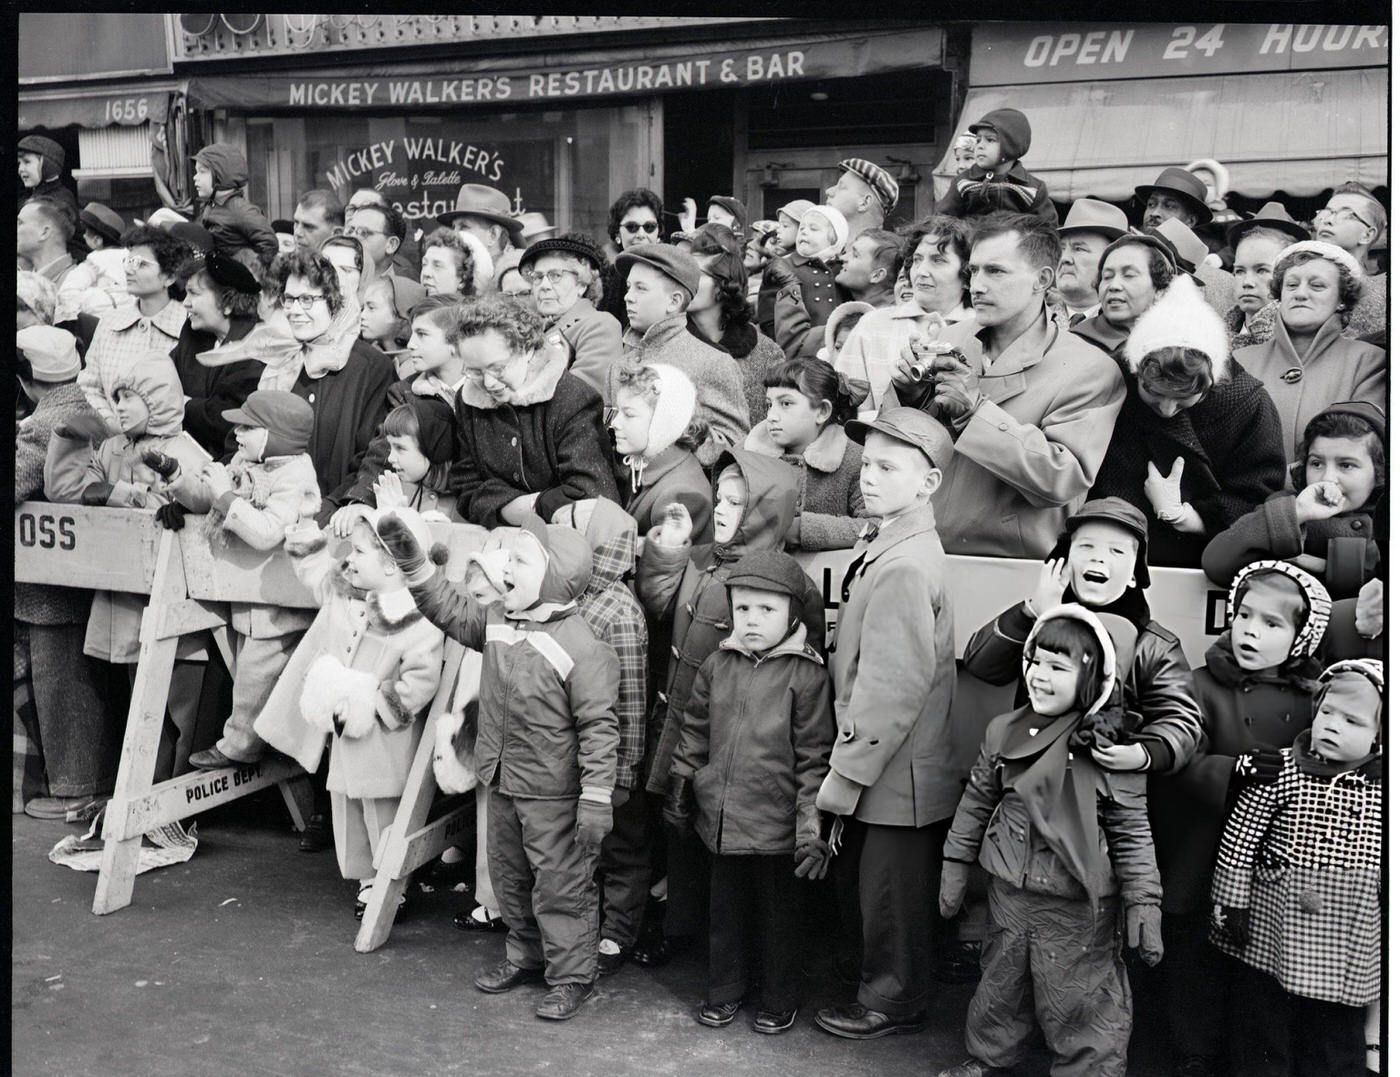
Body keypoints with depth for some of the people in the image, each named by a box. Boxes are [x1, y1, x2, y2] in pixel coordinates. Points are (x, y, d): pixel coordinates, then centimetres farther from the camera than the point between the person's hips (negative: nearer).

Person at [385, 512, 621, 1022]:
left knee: (561, 885, 4)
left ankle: (572, 976, 20)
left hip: (554, 795, -8)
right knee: (510, 879, 22)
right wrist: (411, 560, 3)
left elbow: (599, 729, -22)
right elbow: (451, 609, 14)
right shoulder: (497, 621, 1)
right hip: (504, 788, 8)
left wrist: (596, 801, -23)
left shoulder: (583, 648, -22)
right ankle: (526, 956, 42)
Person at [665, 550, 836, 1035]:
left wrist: (812, 828, -12)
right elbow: (694, 735, 13)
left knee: (778, 913, 12)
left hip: (777, 825, -4)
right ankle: (725, 989, 36)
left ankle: (779, 999, 30)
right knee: (725, 907, 18)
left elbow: (815, 757, -11)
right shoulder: (717, 666, 3)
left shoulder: (806, 675, -12)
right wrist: (679, 795, 15)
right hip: (720, 818, 4)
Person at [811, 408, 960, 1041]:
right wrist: (846, 765, 14)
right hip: (882, 769, 9)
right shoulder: (890, 547, 7)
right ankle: (884, 985, 38)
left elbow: (894, 689, -26)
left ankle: (893, 1002, 26)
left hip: (898, 775, -9)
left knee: (891, 896, 9)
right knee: (870, 883, 22)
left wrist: (844, 775, -19)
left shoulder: (903, 567, -24)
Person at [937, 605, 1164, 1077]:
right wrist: (955, 867, 12)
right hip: (1010, 895, 5)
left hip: (1079, 910, -5)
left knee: (1081, 1005, 5)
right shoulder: (1004, 733, -2)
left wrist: (1144, 903, -12)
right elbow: (976, 802, 9)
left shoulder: (1109, 750, -14)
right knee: (999, 988, 23)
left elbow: (1132, 833, -10)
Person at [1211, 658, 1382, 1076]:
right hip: (1269, 935, -1)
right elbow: (1238, 842, -6)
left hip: (1346, 950, 2)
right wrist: (1231, 904, -5)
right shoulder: (1281, 771, -10)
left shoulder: (1383, 789, -3)